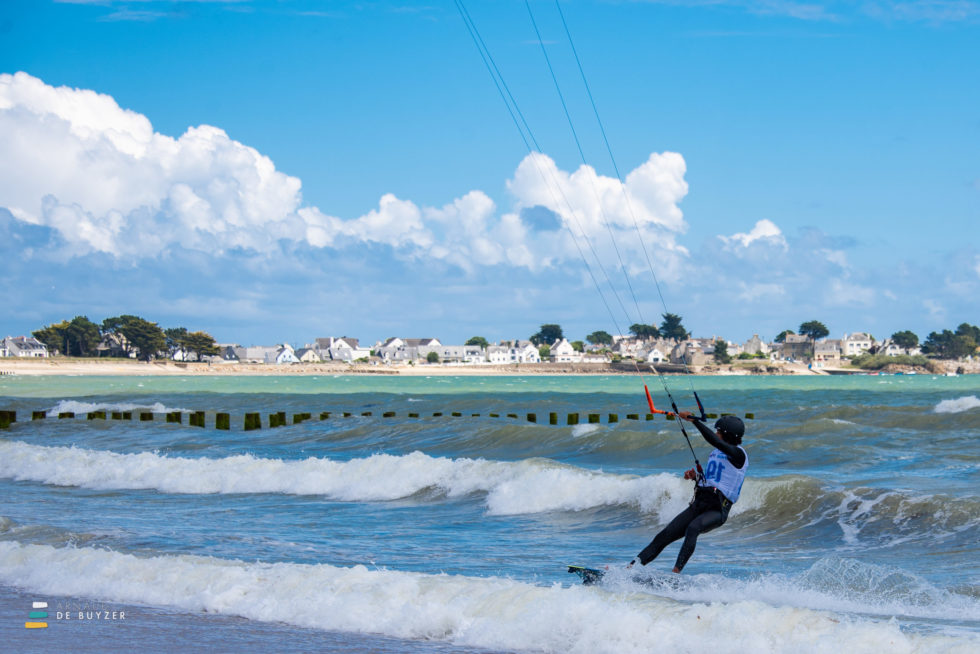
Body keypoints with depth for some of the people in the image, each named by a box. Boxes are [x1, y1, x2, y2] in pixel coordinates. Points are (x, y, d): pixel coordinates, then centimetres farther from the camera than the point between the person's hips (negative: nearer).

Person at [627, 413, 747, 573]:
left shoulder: (738, 454, -7)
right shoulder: (716, 452, 17)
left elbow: (714, 441, -25)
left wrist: (694, 419, -25)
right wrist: (696, 476, 7)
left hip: (718, 510, -7)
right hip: (698, 504, 7)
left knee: (692, 528, -36)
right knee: (664, 536, -5)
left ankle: (676, 572, -43)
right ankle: (630, 567, -8)